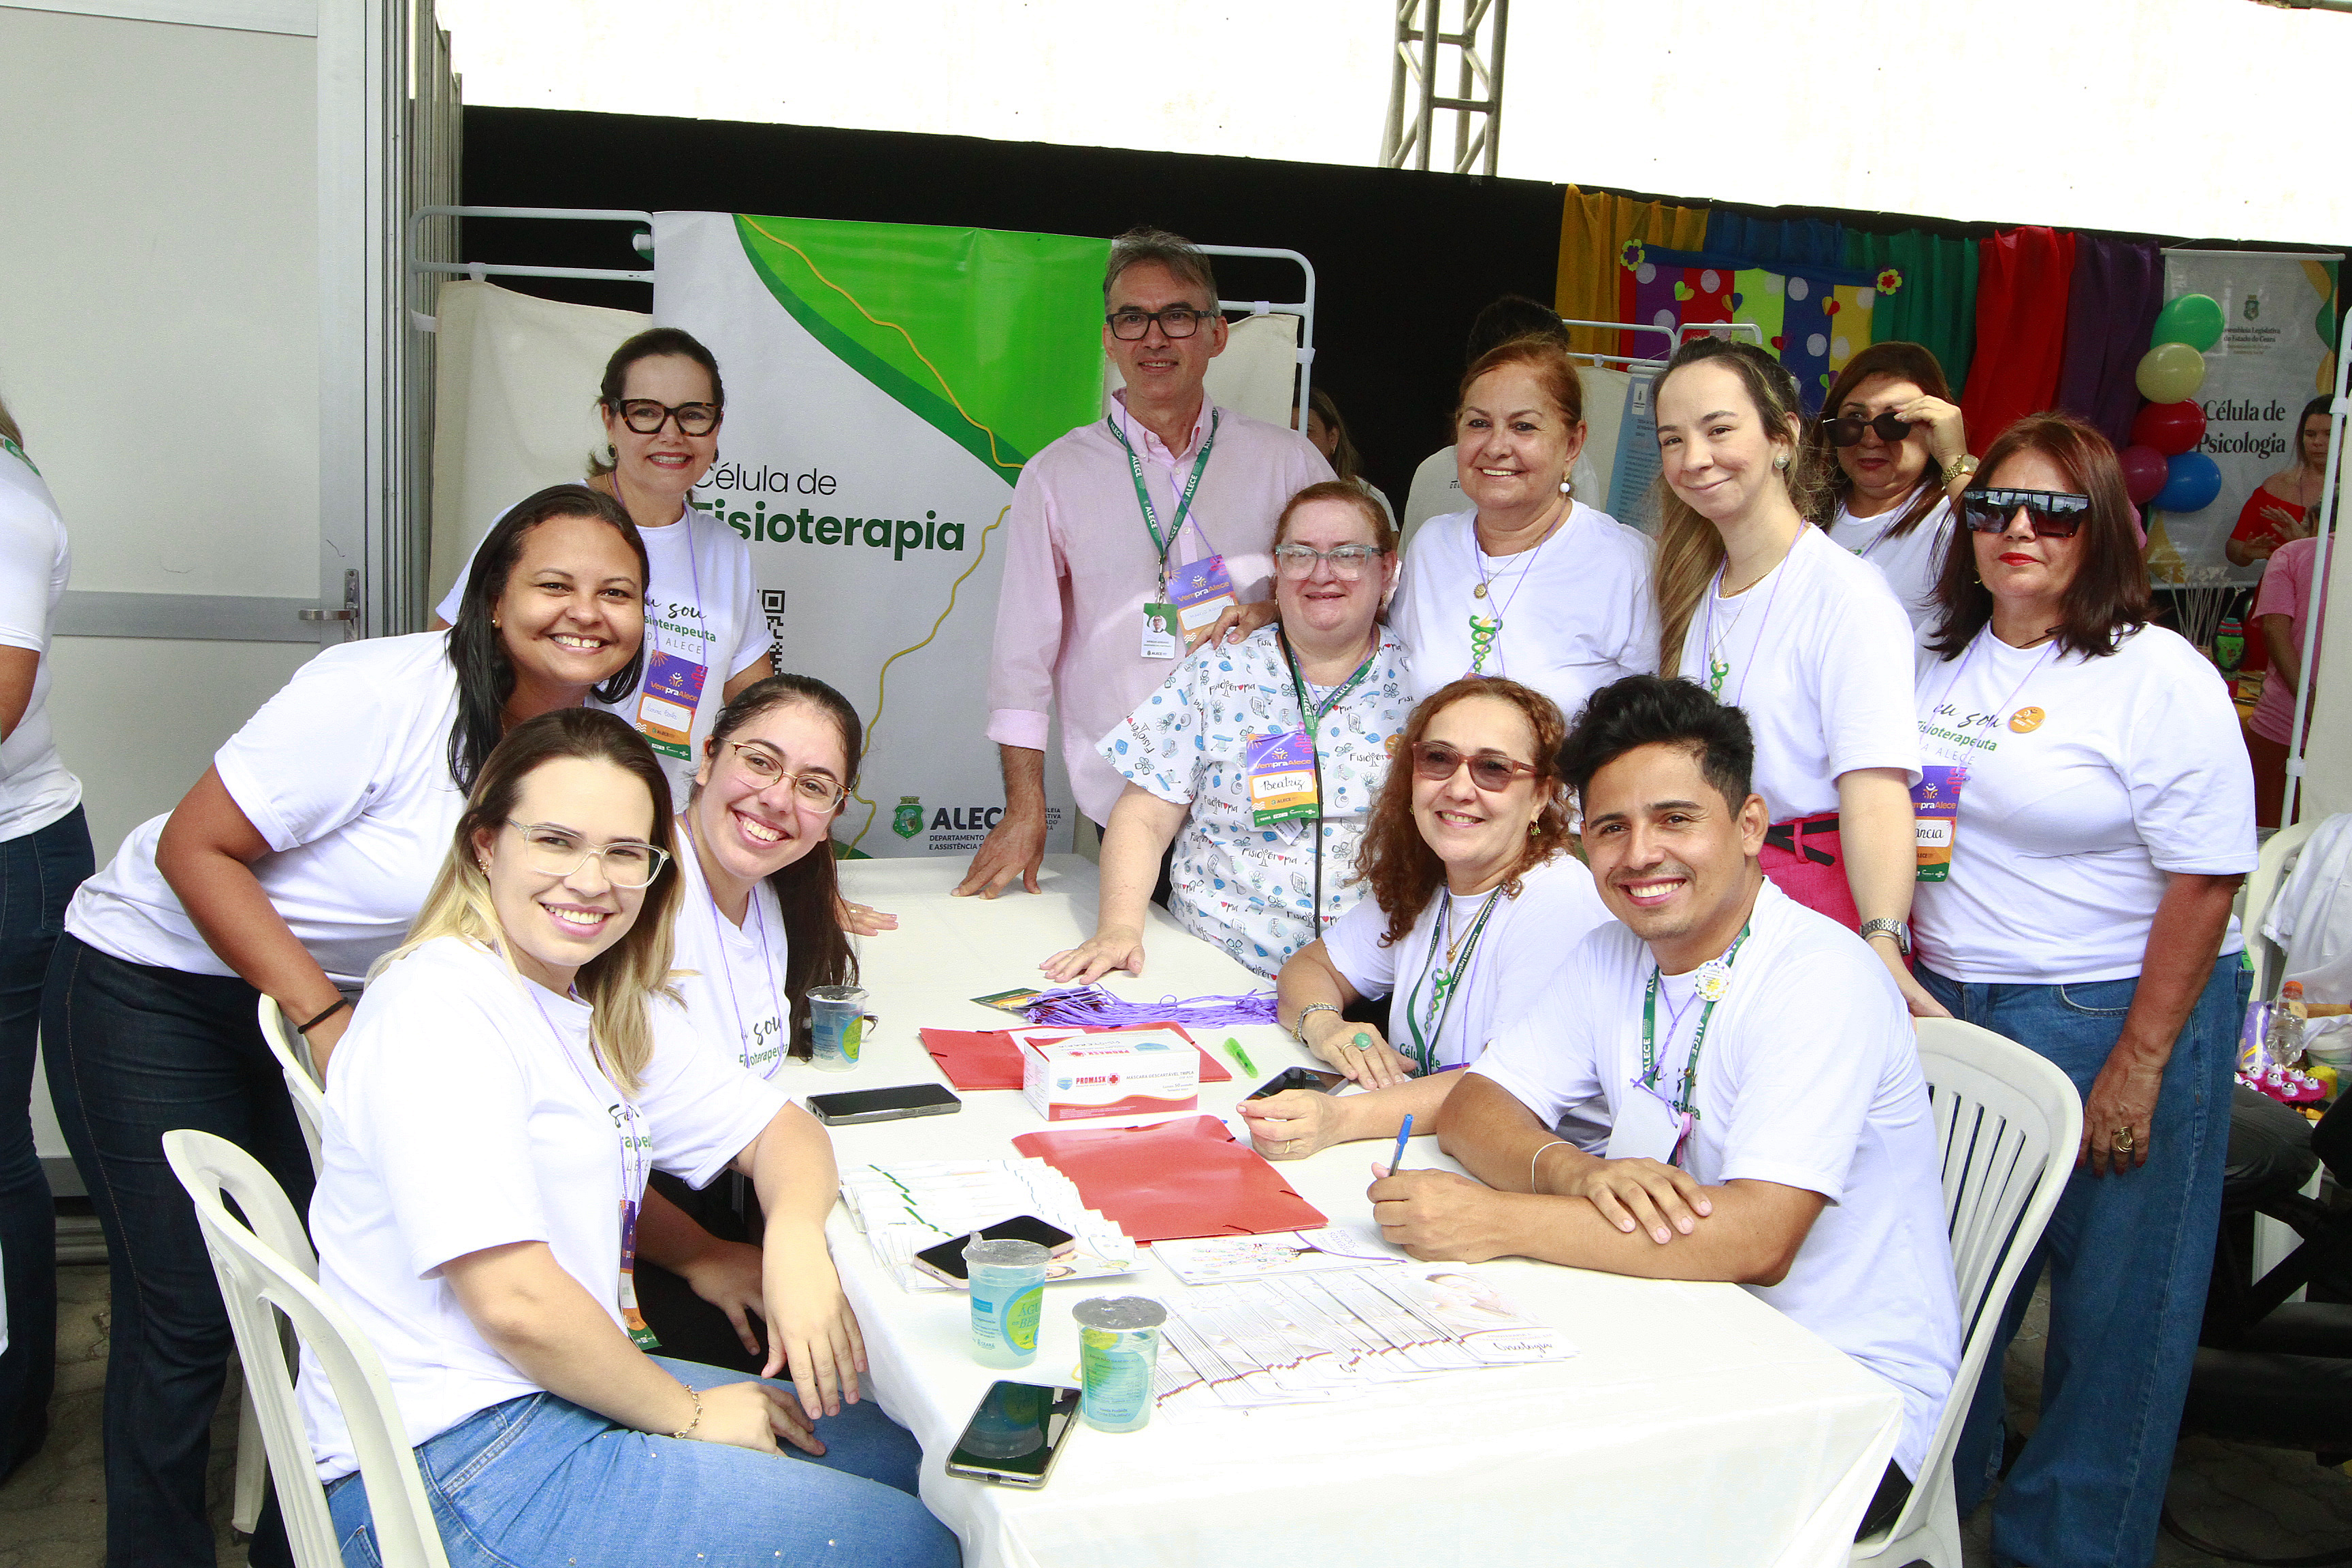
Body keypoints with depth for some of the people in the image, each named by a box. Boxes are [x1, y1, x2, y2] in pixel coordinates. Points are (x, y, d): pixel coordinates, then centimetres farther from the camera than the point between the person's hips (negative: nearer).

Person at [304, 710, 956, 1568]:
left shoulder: (616, 1012, 10)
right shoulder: (441, 1007, -19)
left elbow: (782, 1127, 14)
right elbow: (515, 1301, -25)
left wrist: (796, 1238, -10)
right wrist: (689, 1415, -11)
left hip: (572, 1392, 9)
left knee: (903, 1456, 14)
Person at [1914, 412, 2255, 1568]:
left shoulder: (2158, 679, -12)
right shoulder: (1943, 661, 8)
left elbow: (2206, 883, -14)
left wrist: (2138, 1067, -17)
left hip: (2114, 1023, -5)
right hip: (1951, 1015, 6)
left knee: (2113, 1310, 6)